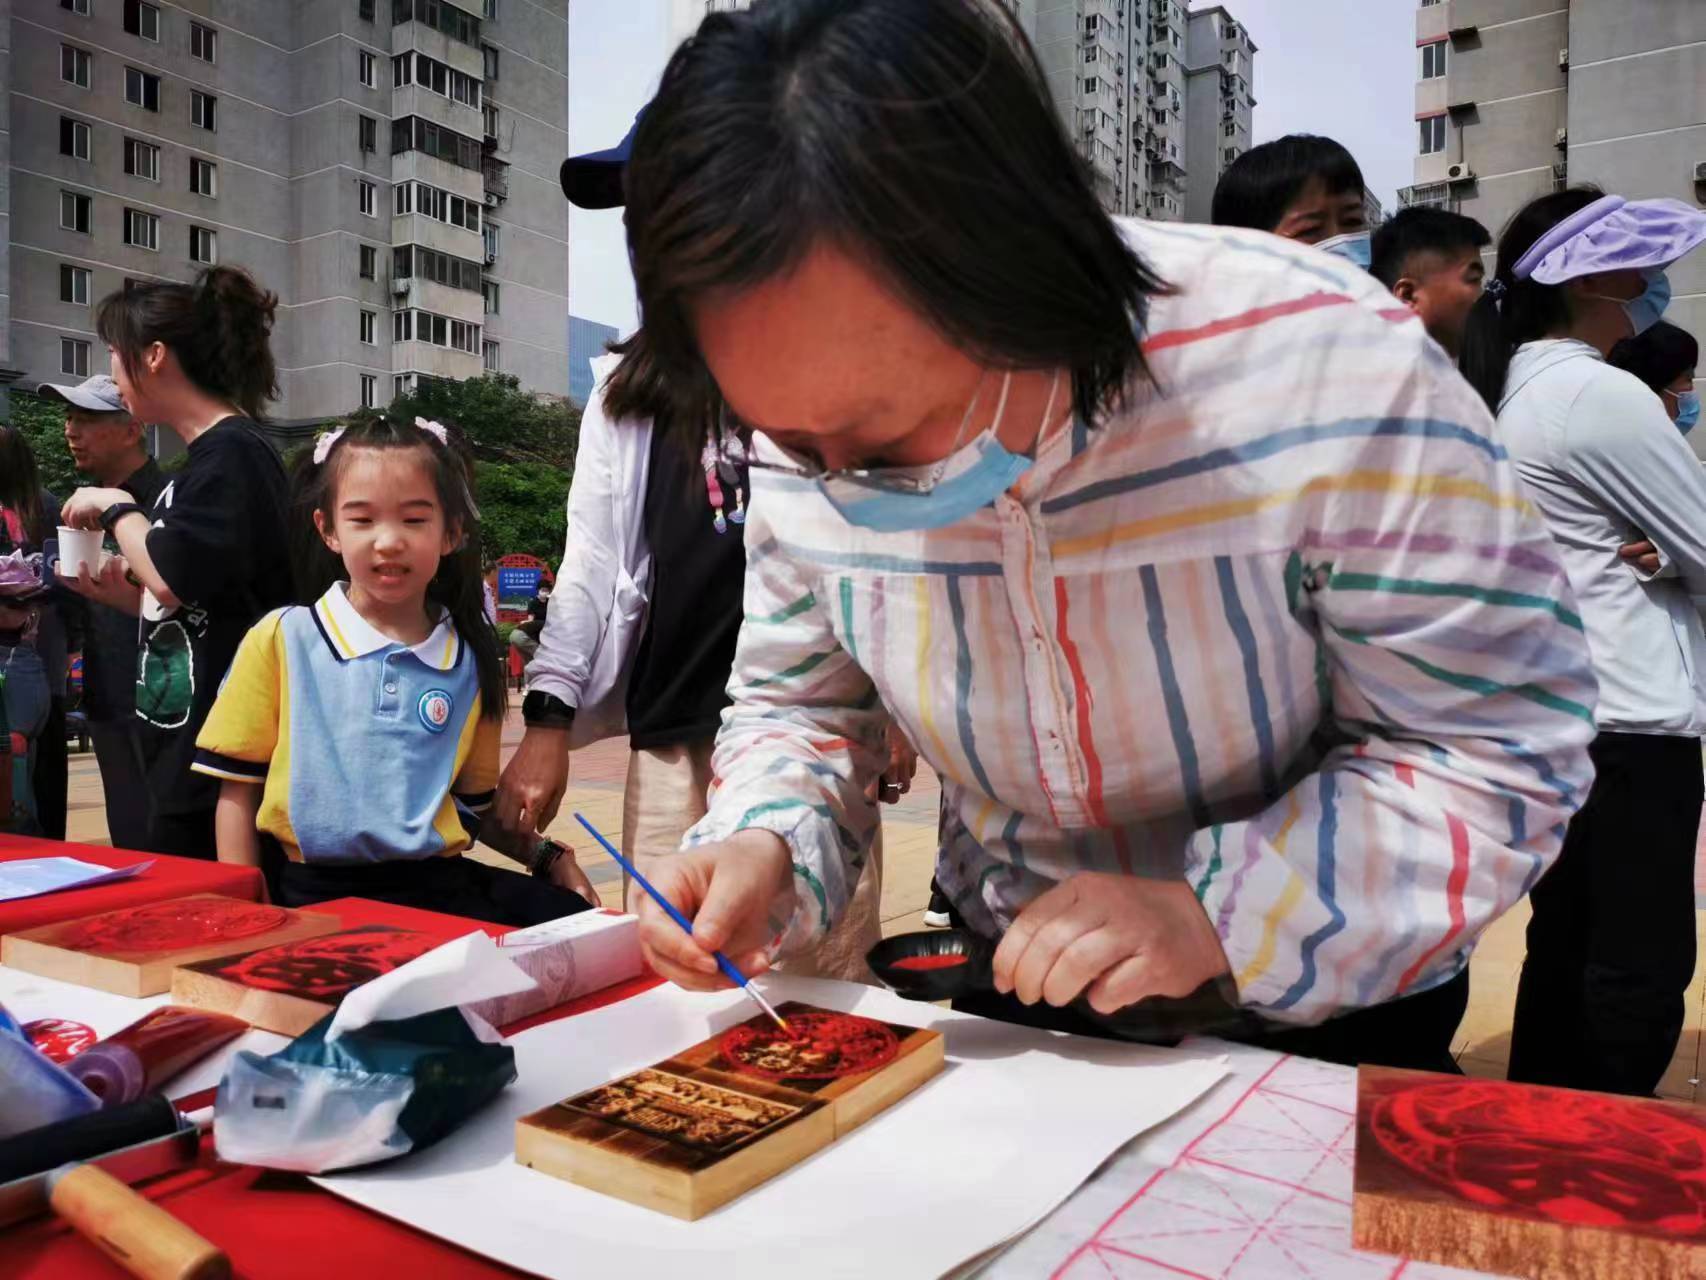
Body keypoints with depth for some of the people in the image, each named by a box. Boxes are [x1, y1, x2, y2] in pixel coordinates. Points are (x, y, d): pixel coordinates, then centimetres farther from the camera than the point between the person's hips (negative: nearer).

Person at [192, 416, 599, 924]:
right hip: (315, 889, -2)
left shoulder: (470, 661, 9)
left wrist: (548, 857, 7)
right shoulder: (281, 640, 2)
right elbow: (238, 791, 5)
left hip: (436, 882, 3)